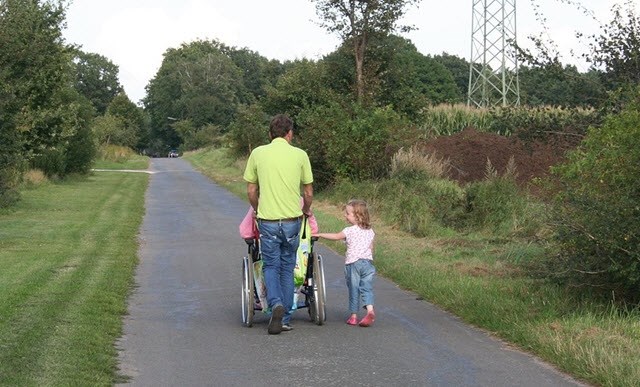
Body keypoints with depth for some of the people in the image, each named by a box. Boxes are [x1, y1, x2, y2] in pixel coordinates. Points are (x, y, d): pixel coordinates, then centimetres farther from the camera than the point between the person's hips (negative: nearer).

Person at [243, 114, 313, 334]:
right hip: (292, 220, 1)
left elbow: (251, 191, 6)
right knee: (287, 269, 12)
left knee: (270, 266, 10)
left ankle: (276, 304, -15)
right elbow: (308, 193, 6)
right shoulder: (300, 155, 0)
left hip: (267, 220, 0)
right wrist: (307, 210, 27)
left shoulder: (258, 153, 1)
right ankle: (285, 319, 14)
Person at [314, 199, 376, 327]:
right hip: (368, 261, 4)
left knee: (353, 289, 4)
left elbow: (336, 236, -3)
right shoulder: (370, 231, 10)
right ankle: (370, 310, -22)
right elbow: (371, 249, 14)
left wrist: (319, 234, 4)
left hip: (353, 263, -4)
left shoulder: (350, 230, -7)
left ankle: (353, 316, 11)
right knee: (367, 288, 0)